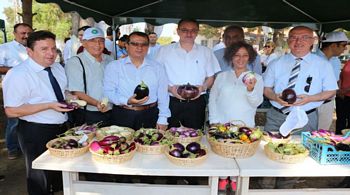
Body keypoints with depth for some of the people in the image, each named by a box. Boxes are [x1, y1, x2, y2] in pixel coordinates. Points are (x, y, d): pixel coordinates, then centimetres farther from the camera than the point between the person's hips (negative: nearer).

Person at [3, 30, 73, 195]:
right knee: (40, 178, 13)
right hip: (36, 132, -7)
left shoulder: (58, 68, 4)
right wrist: (49, 105, -27)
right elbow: (11, 111, -21)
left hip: (62, 127, 7)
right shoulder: (18, 75, -19)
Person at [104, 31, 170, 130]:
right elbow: (109, 92, -4)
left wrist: (163, 119, -1)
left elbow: (163, 95, 6)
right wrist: (127, 101, -21)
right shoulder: (113, 66, 2)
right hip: (123, 117, -1)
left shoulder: (157, 67, 7)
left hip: (150, 117, 2)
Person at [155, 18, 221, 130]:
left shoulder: (206, 52, 10)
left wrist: (203, 87, -8)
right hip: (171, 103, -1)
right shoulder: (164, 51, 5)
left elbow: (211, 77, 12)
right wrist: (170, 88, -13)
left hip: (196, 103, 1)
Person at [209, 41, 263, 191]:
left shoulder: (257, 78, 3)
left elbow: (256, 103, -7)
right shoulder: (222, 76, 6)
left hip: (245, 125, 0)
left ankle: (235, 180, 29)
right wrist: (214, 121, -4)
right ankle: (222, 179, 29)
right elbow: (212, 99, 4)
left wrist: (251, 90, -27)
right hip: (221, 124, 1)